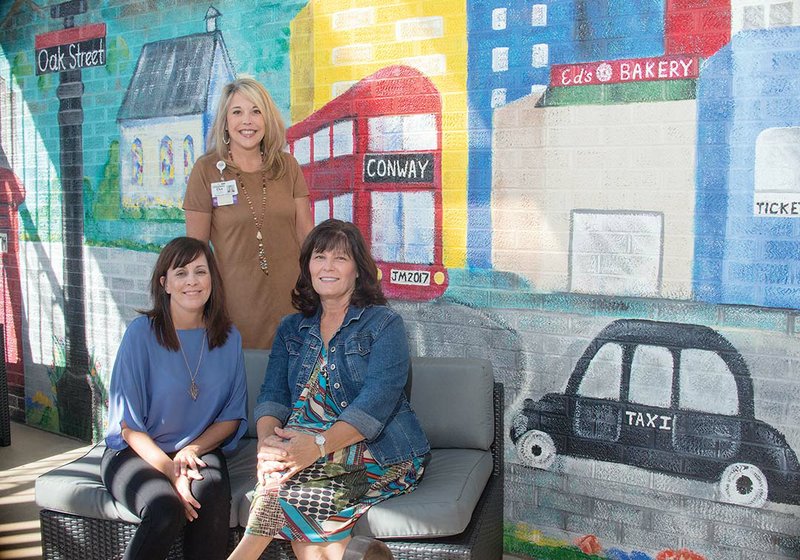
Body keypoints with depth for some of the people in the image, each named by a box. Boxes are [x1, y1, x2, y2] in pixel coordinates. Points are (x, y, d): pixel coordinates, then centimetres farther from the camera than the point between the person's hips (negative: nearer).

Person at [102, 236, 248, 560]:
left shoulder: (228, 338, 1)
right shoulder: (142, 332, -9)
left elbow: (233, 415, 8)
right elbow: (128, 423, -8)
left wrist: (192, 450, -9)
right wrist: (171, 472, -19)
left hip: (200, 451, 2)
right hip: (136, 452, -2)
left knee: (211, 496, -31)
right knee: (166, 510, -31)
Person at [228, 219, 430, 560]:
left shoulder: (384, 324, -1)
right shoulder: (291, 329, 17)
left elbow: (375, 403, -15)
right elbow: (273, 394, 5)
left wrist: (318, 445, -32)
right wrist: (267, 439, -19)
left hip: (381, 452, -4)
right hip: (316, 453, 4)